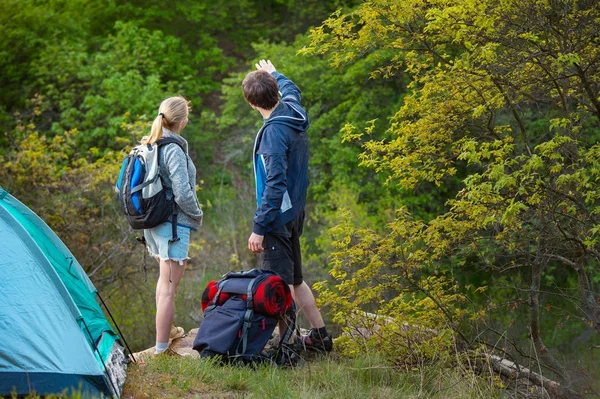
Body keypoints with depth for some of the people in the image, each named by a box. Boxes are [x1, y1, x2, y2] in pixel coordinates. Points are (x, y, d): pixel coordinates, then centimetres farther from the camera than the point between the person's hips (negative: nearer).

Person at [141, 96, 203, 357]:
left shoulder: (148, 147, 6)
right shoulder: (174, 150, -19)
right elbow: (183, 193, -21)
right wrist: (197, 215, -5)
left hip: (152, 224, 9)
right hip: (174, 225, -9)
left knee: (165, 278, 26)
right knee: (169, 288, -5)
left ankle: (167, 331, 41)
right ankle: (161, 349, -2)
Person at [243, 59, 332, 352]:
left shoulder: (274, 131, -22)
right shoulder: (294, 112, 2)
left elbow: (275, 183, -26)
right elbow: (290, 89, 29)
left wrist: (259, 228, -23)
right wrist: (274, 74, 48)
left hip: (278, 217, -9)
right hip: (295, 212, 10)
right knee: (294, 280, 20)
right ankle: (320, 335, 28)